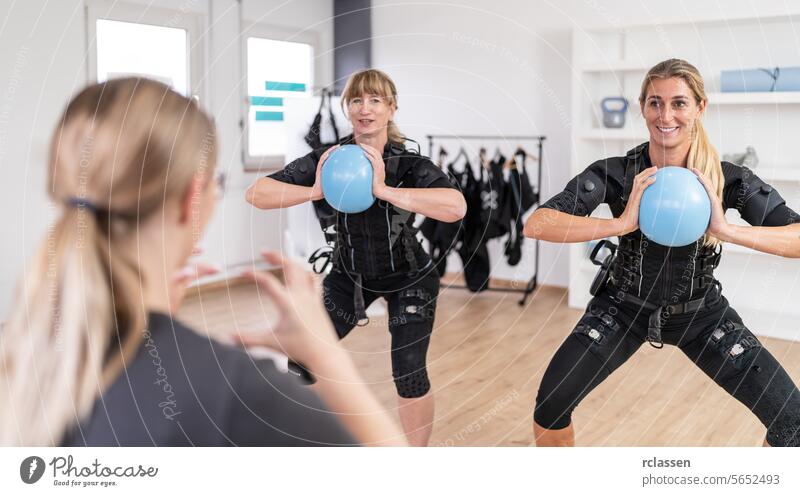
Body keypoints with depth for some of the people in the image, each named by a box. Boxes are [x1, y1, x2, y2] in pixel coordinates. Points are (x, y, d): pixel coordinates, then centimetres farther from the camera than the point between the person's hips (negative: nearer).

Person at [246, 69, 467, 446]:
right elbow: (256, 193, -21)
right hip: (350, 275, 3)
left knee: (408, 376, -9)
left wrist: (383, 189, -46)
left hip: (408, 280, -3)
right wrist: (314, 191, -37)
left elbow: (456, 207, -44)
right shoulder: (329, 159, -18)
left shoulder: (411, 164, -25)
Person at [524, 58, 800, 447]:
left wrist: (727, 230, -40)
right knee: (552, 402, -16)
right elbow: (536, 224, -32)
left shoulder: (730, 179, -18)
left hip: (700, 313, 1)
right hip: (624, 306, -1)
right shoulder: (616, 173, -20)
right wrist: (623, 223, -42)